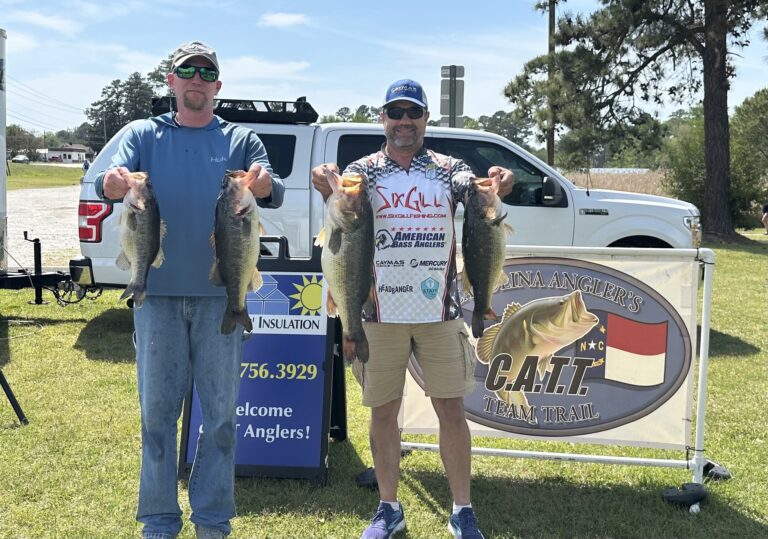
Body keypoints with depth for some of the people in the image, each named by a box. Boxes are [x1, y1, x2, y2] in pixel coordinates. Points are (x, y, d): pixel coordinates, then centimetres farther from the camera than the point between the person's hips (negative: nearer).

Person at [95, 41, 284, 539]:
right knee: (157, 409, 4)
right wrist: (112, 184, -31)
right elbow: (112, 180, -6)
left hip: (220, 292, 0)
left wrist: (265, 186, -30)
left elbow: (276, 194, -6)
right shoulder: (144, 135, 10)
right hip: (157, 290, 0)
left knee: (221, 410, 4)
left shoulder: (241, 139, 8)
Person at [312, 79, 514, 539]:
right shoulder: (364, 171, 3)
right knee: (383, 411, 9)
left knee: (451, 409, 4)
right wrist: (329, 188, -38)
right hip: (380, 311, 0)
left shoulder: (448, 169, 5)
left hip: (439, 310, 0)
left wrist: (497, 187, -36)